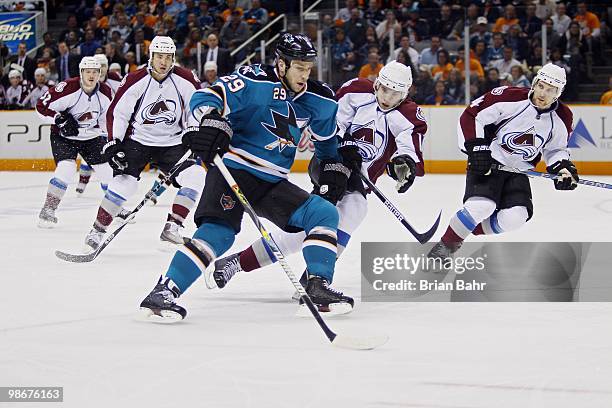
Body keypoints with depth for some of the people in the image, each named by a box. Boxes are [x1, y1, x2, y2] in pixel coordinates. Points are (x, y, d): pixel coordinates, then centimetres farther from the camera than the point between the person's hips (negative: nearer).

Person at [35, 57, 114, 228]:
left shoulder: (105, 92, -8)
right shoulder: (68, 88, -25)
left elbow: (106, 118, 10)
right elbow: (42, 107, -20)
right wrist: (61, 119, -28)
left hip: (90, 137, 5)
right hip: (63, 136, -5)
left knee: (107, 170, 3)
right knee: (66, 168, -25)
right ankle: (48, 209, -15)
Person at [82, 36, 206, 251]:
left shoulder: (186, 81, -9)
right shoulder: (135, 81, -15)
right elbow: (116, 112, -8)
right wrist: (114, 143, -15)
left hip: (171, 142, 3)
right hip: (137, 140, -3)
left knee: (195, 175, -15)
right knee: (123, 181, -18)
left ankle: (172, 227, -8)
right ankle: (98, 229, -5)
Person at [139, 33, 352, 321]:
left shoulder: (317, 100, 8)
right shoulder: (255, 81, -13)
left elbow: (326, 136, 27)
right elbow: (205, 98, -20)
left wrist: (334, 167, 17)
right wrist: (213, 122, -38)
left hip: (273, 183, 7)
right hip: (233, 168, -7)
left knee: (325, 213, -4)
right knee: (219, 231, -27)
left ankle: (318, 286, -1)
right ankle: (164, 292, -30)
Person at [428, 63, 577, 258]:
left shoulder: (561, 119, -2)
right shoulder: (510, 97, -17)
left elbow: (556, 149, 16)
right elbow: (471, 115, -12)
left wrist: (563, 167, -4)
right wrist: (476, 147, -20)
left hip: (519, 171, 5)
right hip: (488, 162, -5)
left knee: (515, 217, -16)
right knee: (481, 206, -28)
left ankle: (473, 231, 9)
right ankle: (445, 245, -8)